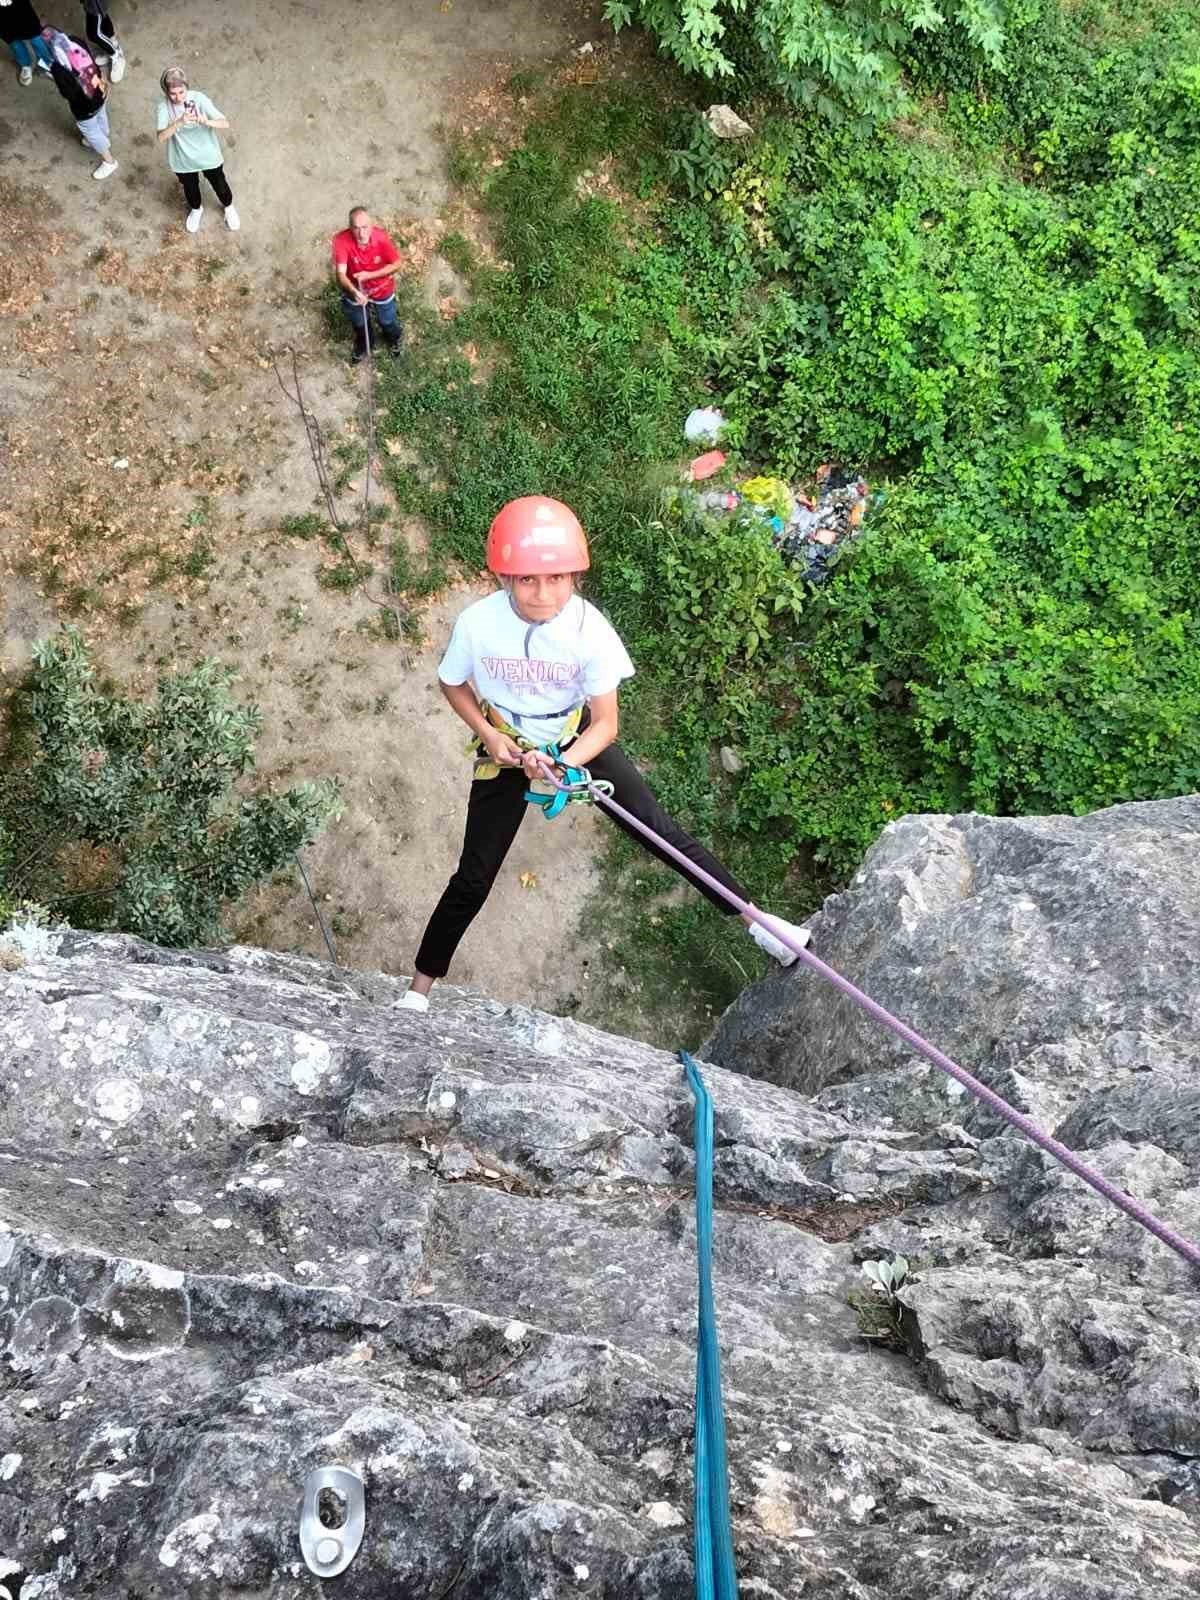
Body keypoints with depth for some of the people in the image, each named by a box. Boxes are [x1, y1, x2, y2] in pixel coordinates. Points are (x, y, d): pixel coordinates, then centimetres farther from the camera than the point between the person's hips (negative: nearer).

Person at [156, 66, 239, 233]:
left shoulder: (199, 99, -22)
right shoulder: (164, 106, -20)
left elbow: (225, 123, -25)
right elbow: (161, 138, -30)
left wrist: (206, 121, -46)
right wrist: (179, 122, -45)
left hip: (208, 155, -1)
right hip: (183, 160, 1)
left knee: (219, 185, 22)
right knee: (190, 188, 25)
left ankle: (229, 207, 55)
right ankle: (196, 209, 57)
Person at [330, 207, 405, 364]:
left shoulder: (381, 237, -31)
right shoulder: (342, 240, -33)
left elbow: (397, 264, -19)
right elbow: (340, 273, -35)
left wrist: (369, 275, -27)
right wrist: (354, 292, -55)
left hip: (382, 288, -1)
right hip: (355, 289, 1)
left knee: (386, 322, 20)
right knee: (358, 324, 23)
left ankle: (395, 337, 57)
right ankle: (362, 345, 58)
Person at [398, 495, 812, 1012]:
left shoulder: (589, 629, -26)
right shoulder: (477, 624, -25)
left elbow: (605, 724, -19)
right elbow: (452, 685, -4)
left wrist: (562, 763, -36)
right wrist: (488, 735, -18)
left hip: (576, 740, 0)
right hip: (507, 749, 0)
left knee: (659, 831, -6)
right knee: (473, 878, 2)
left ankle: (753, 918, 7)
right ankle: (420, 985, 19)